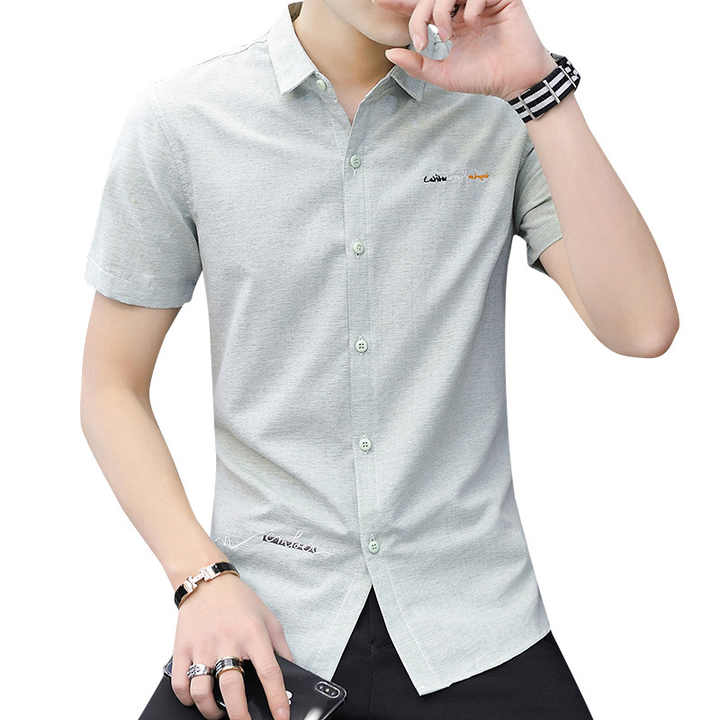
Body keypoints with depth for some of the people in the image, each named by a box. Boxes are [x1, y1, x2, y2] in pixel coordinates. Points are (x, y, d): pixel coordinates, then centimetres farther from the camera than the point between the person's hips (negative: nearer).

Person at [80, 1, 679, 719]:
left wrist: (537, 84, -16)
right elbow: (111, 389, 2)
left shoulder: (502, 108, -1)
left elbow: (642, 328, -13)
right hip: (266, 609, 0)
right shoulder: (178, 121, -3)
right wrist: (203, 576, -10)